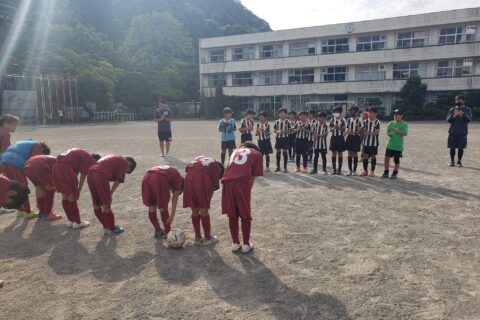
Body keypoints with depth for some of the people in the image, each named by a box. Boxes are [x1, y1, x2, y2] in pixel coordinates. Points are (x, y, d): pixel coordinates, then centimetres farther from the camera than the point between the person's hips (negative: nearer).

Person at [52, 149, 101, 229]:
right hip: (65, 168, -9)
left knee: (64, 195, 15)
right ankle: (77, 222, 11)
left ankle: (71, 220, 25)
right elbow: (83, 175, -2)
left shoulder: (81, 153, 26)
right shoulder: (88, 158, 0)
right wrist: (79, 191, 8)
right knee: (71, 196, 1)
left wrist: (76, 189, 25)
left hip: (56, 167, 9)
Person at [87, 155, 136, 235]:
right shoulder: (124, 162, 10)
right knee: (106, 205, 5)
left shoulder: (113, 159, 33)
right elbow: (118, 181, 3)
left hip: (90, 173, 9)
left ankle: (106, 227, 28)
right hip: (101, 176, -9)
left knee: (96, 205, 16)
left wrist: (108, 195, 21)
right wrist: (110, 194, 9)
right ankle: (112, 228, 19)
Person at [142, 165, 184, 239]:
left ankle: (158, 231, 35)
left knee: (151, 207, 19)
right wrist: (172, 215, 10)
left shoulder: (167, 170, 39)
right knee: (163, 208, 14)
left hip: (146, 177, 5)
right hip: (159, 179, -5)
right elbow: (175, 197, 11)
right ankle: (167, 232, 26)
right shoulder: (178, 177, 22)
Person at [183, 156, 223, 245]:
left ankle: (198, 237, 25)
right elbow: (215, 184, 12)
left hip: (189, 177, 4)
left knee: (195, 210, 14)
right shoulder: (217, 166, 23)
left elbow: (187, 168, 22)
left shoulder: (200, 158, 36)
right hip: (202, 178, -4)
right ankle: (208, 238, 19)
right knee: (204, 210, 8)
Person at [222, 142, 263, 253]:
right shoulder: (257, 154, 21)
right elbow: (254, 175, 12)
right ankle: (246, 244, 19)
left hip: (227, 181, 4)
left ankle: (235, 243, 24)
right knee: (245, 215, 10)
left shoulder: (236, 151, 33)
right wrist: (250, 188, 16)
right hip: (242, 182, -4)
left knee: (232, 215, 15)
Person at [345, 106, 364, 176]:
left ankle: (354, 170, 10)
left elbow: (361, 129, -10)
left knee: (355, 154, 1)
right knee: (349, 154, 6)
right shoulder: (348, 119, 10)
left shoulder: (359, 120, -7)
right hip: (349, 138, 5)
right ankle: (350, 170, 13)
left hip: (356, 138, -5)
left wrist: (354, 132, -21)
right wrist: (347, 132, -4)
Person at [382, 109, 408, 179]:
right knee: (387, 158, -1)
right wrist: (389, 134, -13)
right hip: (390, 144, 3)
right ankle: (386, 173, 11)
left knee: (396, 160, 6)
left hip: (398, 146, -3)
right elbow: (387, 131, 10)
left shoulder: (404, 124, -4)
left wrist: (396, 130, -24)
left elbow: (405, 133, -15)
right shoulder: (391, 123, 7)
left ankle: (395, 173, 20)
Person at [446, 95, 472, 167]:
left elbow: (469, 119, -6)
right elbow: (448, 119, 1)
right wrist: (454, 116, -18)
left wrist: (462, 115, -24)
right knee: (452, 147, 1)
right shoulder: (452, 109, 9)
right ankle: (452, 161, 11)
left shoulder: (467, 109, 6)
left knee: (461, 148, 1)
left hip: (463, 132, -1)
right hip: (453, 132, 1)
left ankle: (459, 161, 11)